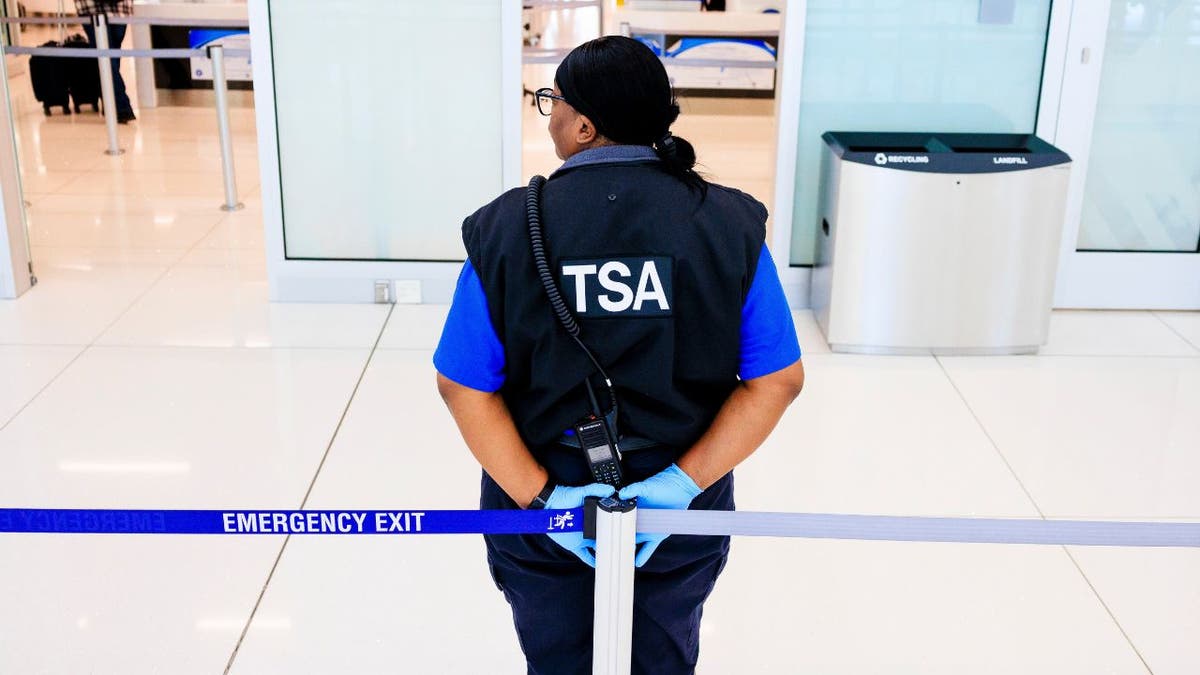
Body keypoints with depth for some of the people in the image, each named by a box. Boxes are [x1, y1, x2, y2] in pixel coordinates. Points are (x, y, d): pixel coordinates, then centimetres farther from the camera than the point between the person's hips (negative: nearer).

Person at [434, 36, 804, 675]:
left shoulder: (507, 227, -12)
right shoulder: (729, 224, -10)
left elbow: (464, 385, -14)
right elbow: (778, 378, -13)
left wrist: (540, 496, -16)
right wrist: (683, 483, -16)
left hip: (540, 501, -1)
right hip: (681, 514, 1)